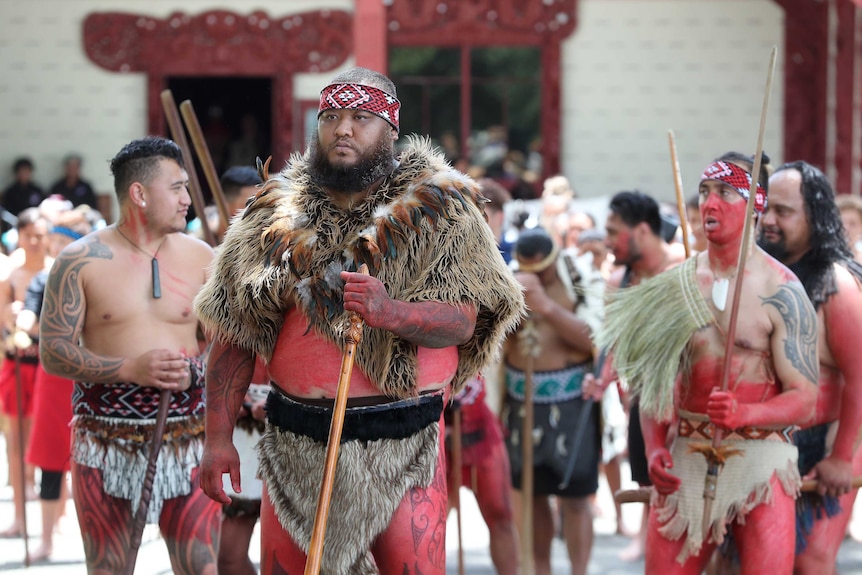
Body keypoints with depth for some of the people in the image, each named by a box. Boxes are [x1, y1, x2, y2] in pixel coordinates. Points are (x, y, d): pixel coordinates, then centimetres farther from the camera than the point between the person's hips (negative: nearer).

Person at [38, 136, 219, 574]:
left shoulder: (199, 257, 6)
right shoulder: (80, 261, -2)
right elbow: (53, 352, -5)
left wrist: (192, 372, -12)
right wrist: (131, 368, -17)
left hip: (187, 439, 1)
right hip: (104, 442, -1)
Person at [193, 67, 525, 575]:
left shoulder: (438, 210, 2)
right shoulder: (277, 218, 8)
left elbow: (465, 321, -9)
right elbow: (234, 336, 6)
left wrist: (392, 313, -28)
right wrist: (218, 438, -1)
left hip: (402, 446, -3)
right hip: (295, 447, 3)